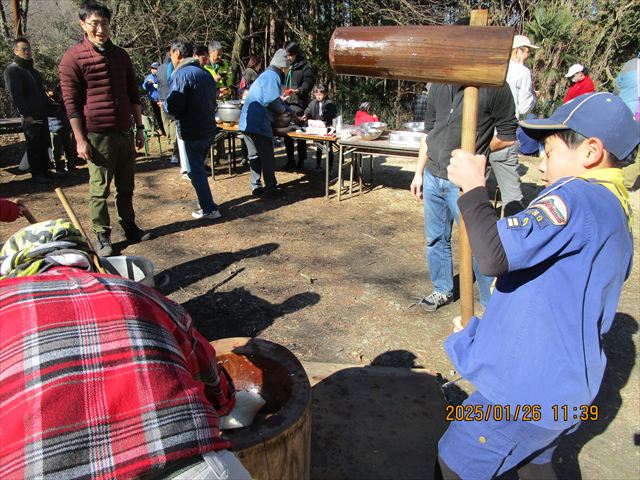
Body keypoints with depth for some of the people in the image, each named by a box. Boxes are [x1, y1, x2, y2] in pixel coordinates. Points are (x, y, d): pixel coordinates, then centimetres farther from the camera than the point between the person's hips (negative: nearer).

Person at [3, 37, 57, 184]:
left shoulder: (32, 69, 19)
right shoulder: (12, 70, -9)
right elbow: (15, 95, -16)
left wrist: (49, 105, 15)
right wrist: (26, 114, -22)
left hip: (42, 115, 8)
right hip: (30, 117, -8)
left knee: (44, 144, 13)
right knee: (34, 146, -3)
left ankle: (45, 170, 23)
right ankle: (36, 174, 4)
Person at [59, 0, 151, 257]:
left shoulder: (120, 55, 12)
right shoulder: (73, 58, -5)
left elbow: (133, 94, 17)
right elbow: (71, 102, -6)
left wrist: (139, 127, 14)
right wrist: (80, 140, -10)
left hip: (124, 132, 5)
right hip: (97, 136, -5)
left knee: (126, 186, 12)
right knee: (99, 189, 2)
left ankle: (129, 227, 25)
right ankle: (102, 236, 12)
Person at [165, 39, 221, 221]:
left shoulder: (182, 74, -15)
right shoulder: (205, 73, 11)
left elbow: (173, 107, -19)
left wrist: (164, 103, 1)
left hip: (192, 133, -8)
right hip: (209, 129, 8)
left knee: (196, 171, 2)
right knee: (199, 168, 21)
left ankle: (209, 209, 6)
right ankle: (207, 204, 28)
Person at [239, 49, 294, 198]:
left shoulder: (266, 75, 23)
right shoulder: (272, 76, -9)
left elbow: (275, 98, 35)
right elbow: (272, 101, -20)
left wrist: (290, 111, 37)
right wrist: (284, 110, 0)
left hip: (247, 122, 10)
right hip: (258, 123, -10)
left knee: (255, 156, 14)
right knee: (267, 157, 0)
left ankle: (256, 187, 20)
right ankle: (271, 188, 8)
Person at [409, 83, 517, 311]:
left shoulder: (494, 86, -10)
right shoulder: (438, 87, 7)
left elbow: (508, 136, -3)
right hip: (432, 177, 6)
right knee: (436, 239, 16)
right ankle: (443, 290, 36)